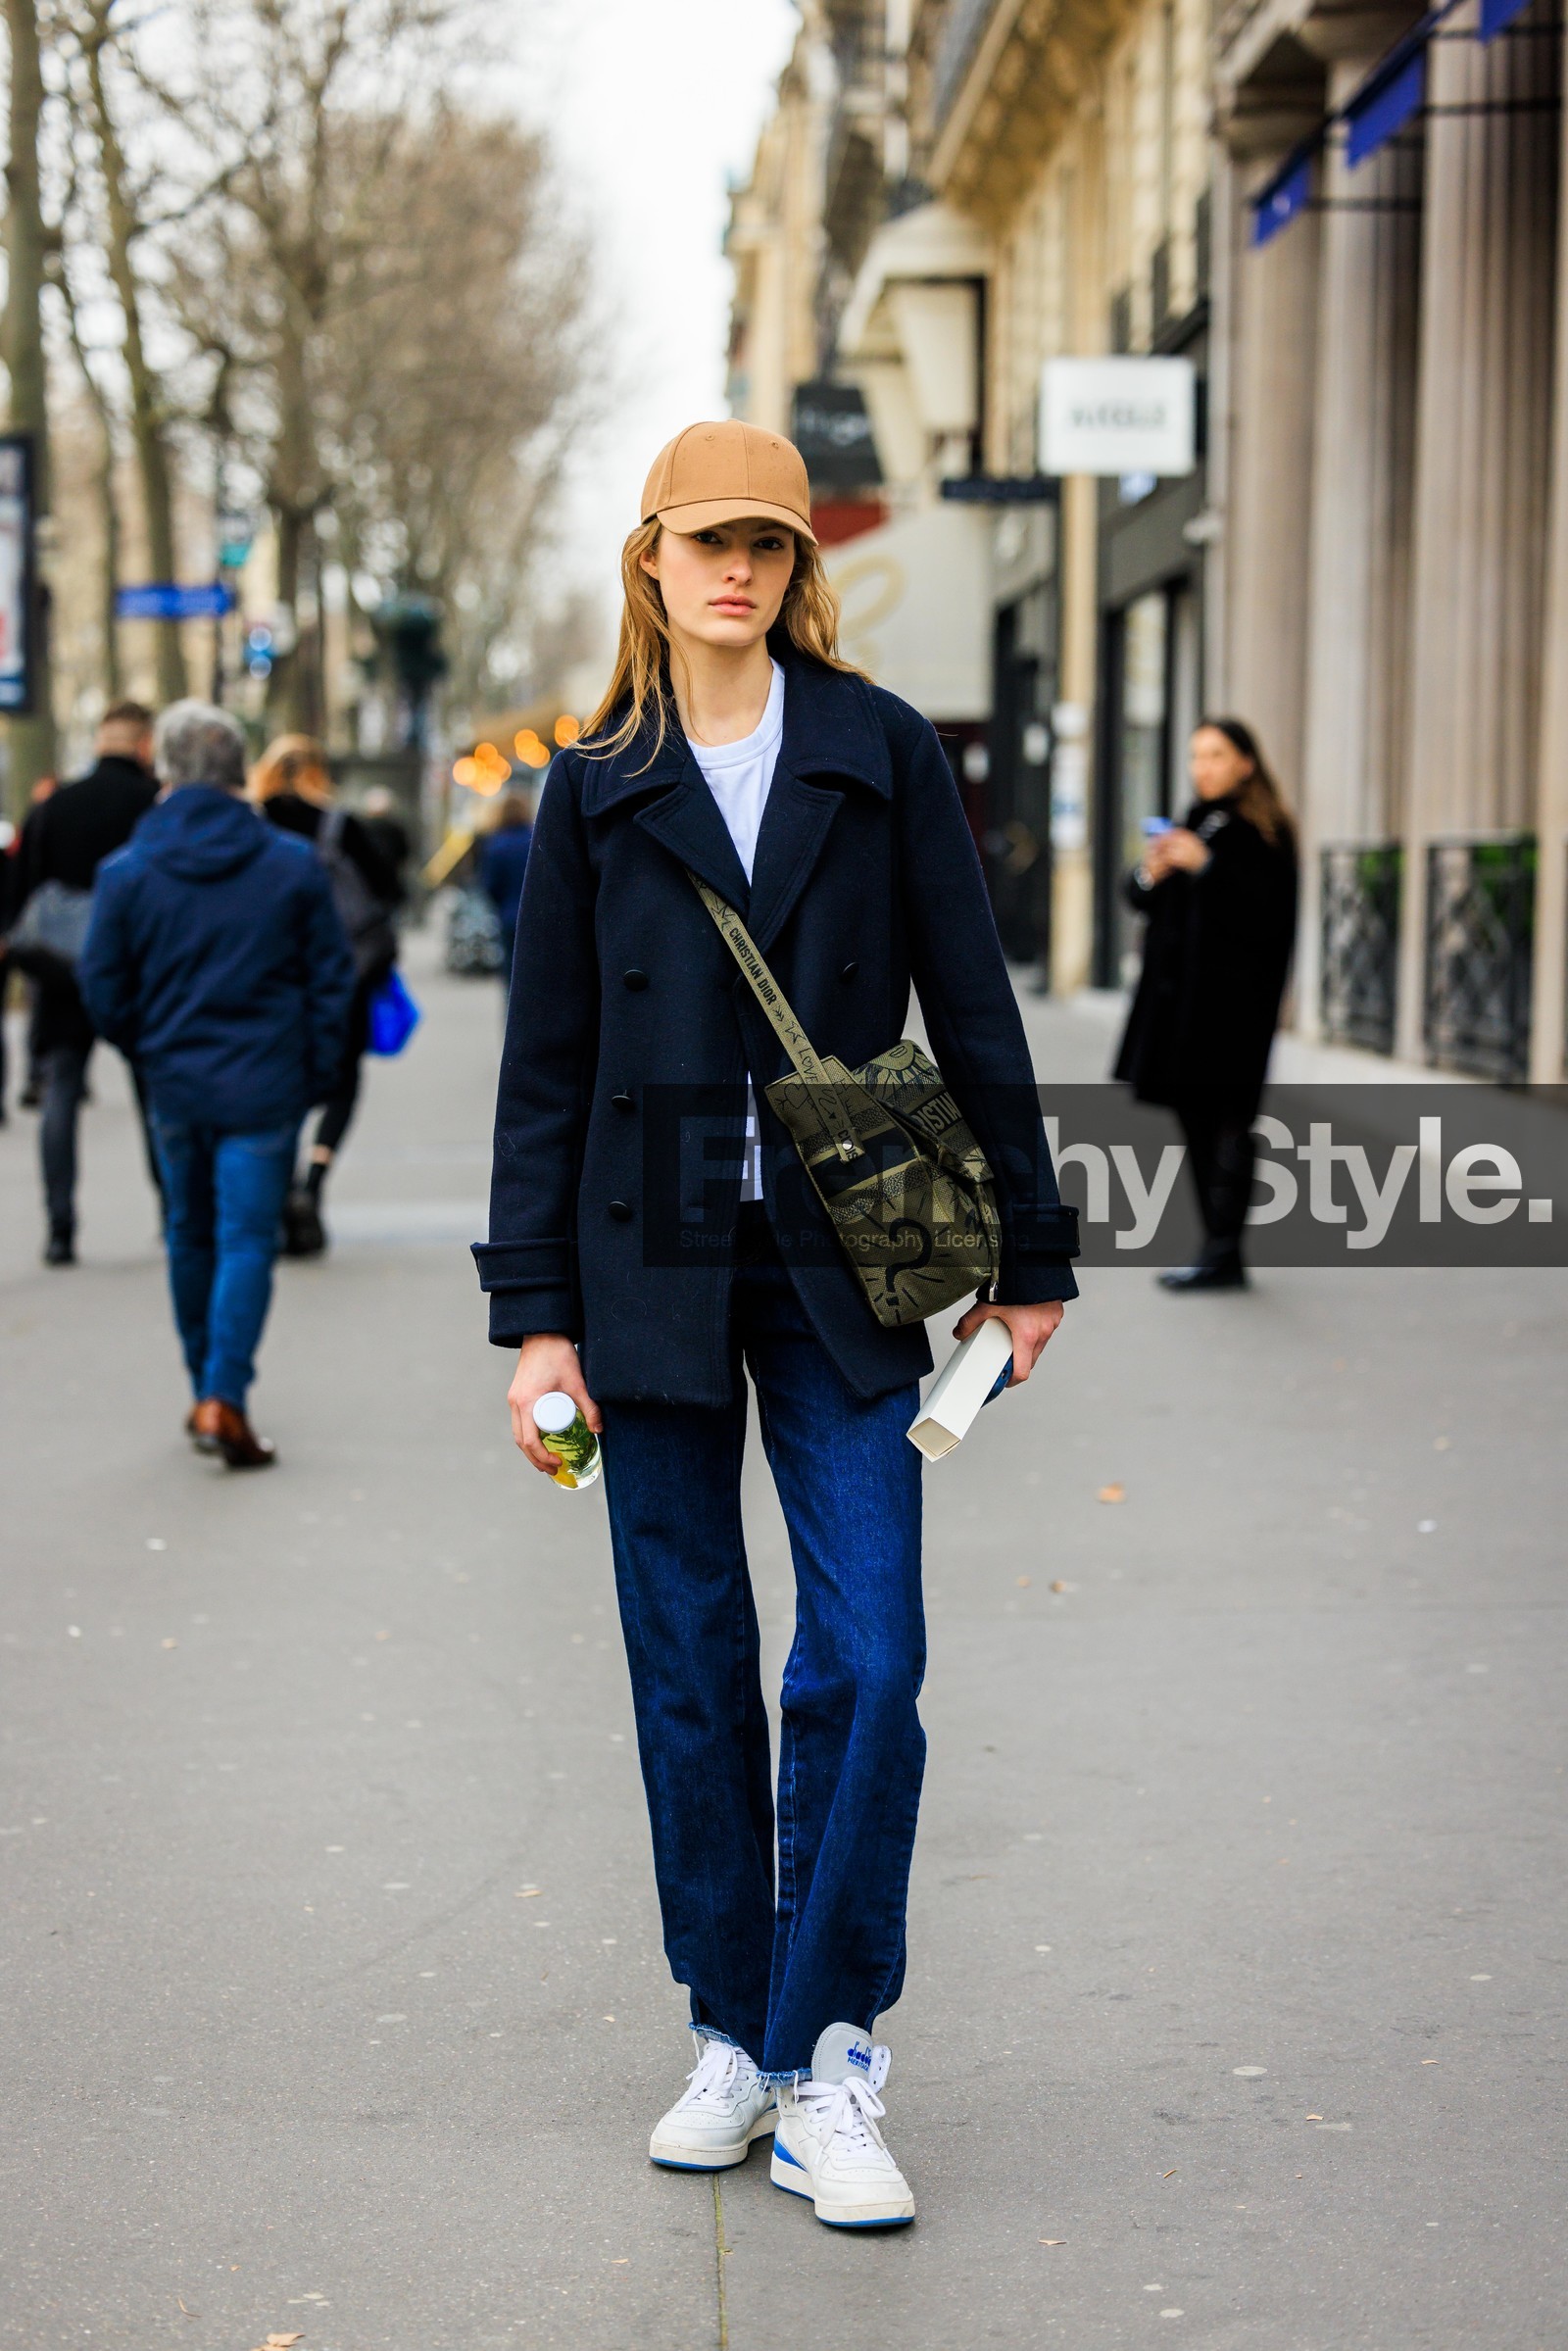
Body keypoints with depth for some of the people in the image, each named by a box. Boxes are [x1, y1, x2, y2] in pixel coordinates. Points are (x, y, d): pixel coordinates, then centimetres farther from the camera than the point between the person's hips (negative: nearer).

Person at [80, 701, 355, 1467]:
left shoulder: (126, 873, -4)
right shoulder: (293, 865, -4)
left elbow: (104, 991, 0)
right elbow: (331, 979, 0)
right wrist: (315, 1075, 9)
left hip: (175, 1088, 2)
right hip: (265, 1089, -2)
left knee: (192, 1238, 17)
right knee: (248, 1239, 0)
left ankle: (207, 1392, 25)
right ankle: (224, 1397, -12)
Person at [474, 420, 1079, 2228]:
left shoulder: (878, 752, 4)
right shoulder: (598, 788, 6)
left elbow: (970, 1010, 5)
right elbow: (545, 1061, 6)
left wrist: (1028, 1249, 4)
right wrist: (535, 1312, 0)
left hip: (839, 1265, -1)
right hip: (653, 1265, 1)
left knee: (865, 1660, -9)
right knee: (691, 1670, 6)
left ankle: (829, 2076, 0)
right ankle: (732, 2040, 20)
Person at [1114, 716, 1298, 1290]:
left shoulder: (1261, 833, -7)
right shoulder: (1191, 823, 16)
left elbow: (1266, 911, -18)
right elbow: (1146, 902, 17)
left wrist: (1206, 866, -23)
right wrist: (1151, 874, -5)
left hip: (1232, 997, -8)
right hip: (1179, 991, 8)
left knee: (1226, 1121, -9)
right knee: (1196, 1119, 10)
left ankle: (1223, 1253, -9)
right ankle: (1218, 1248, 16)